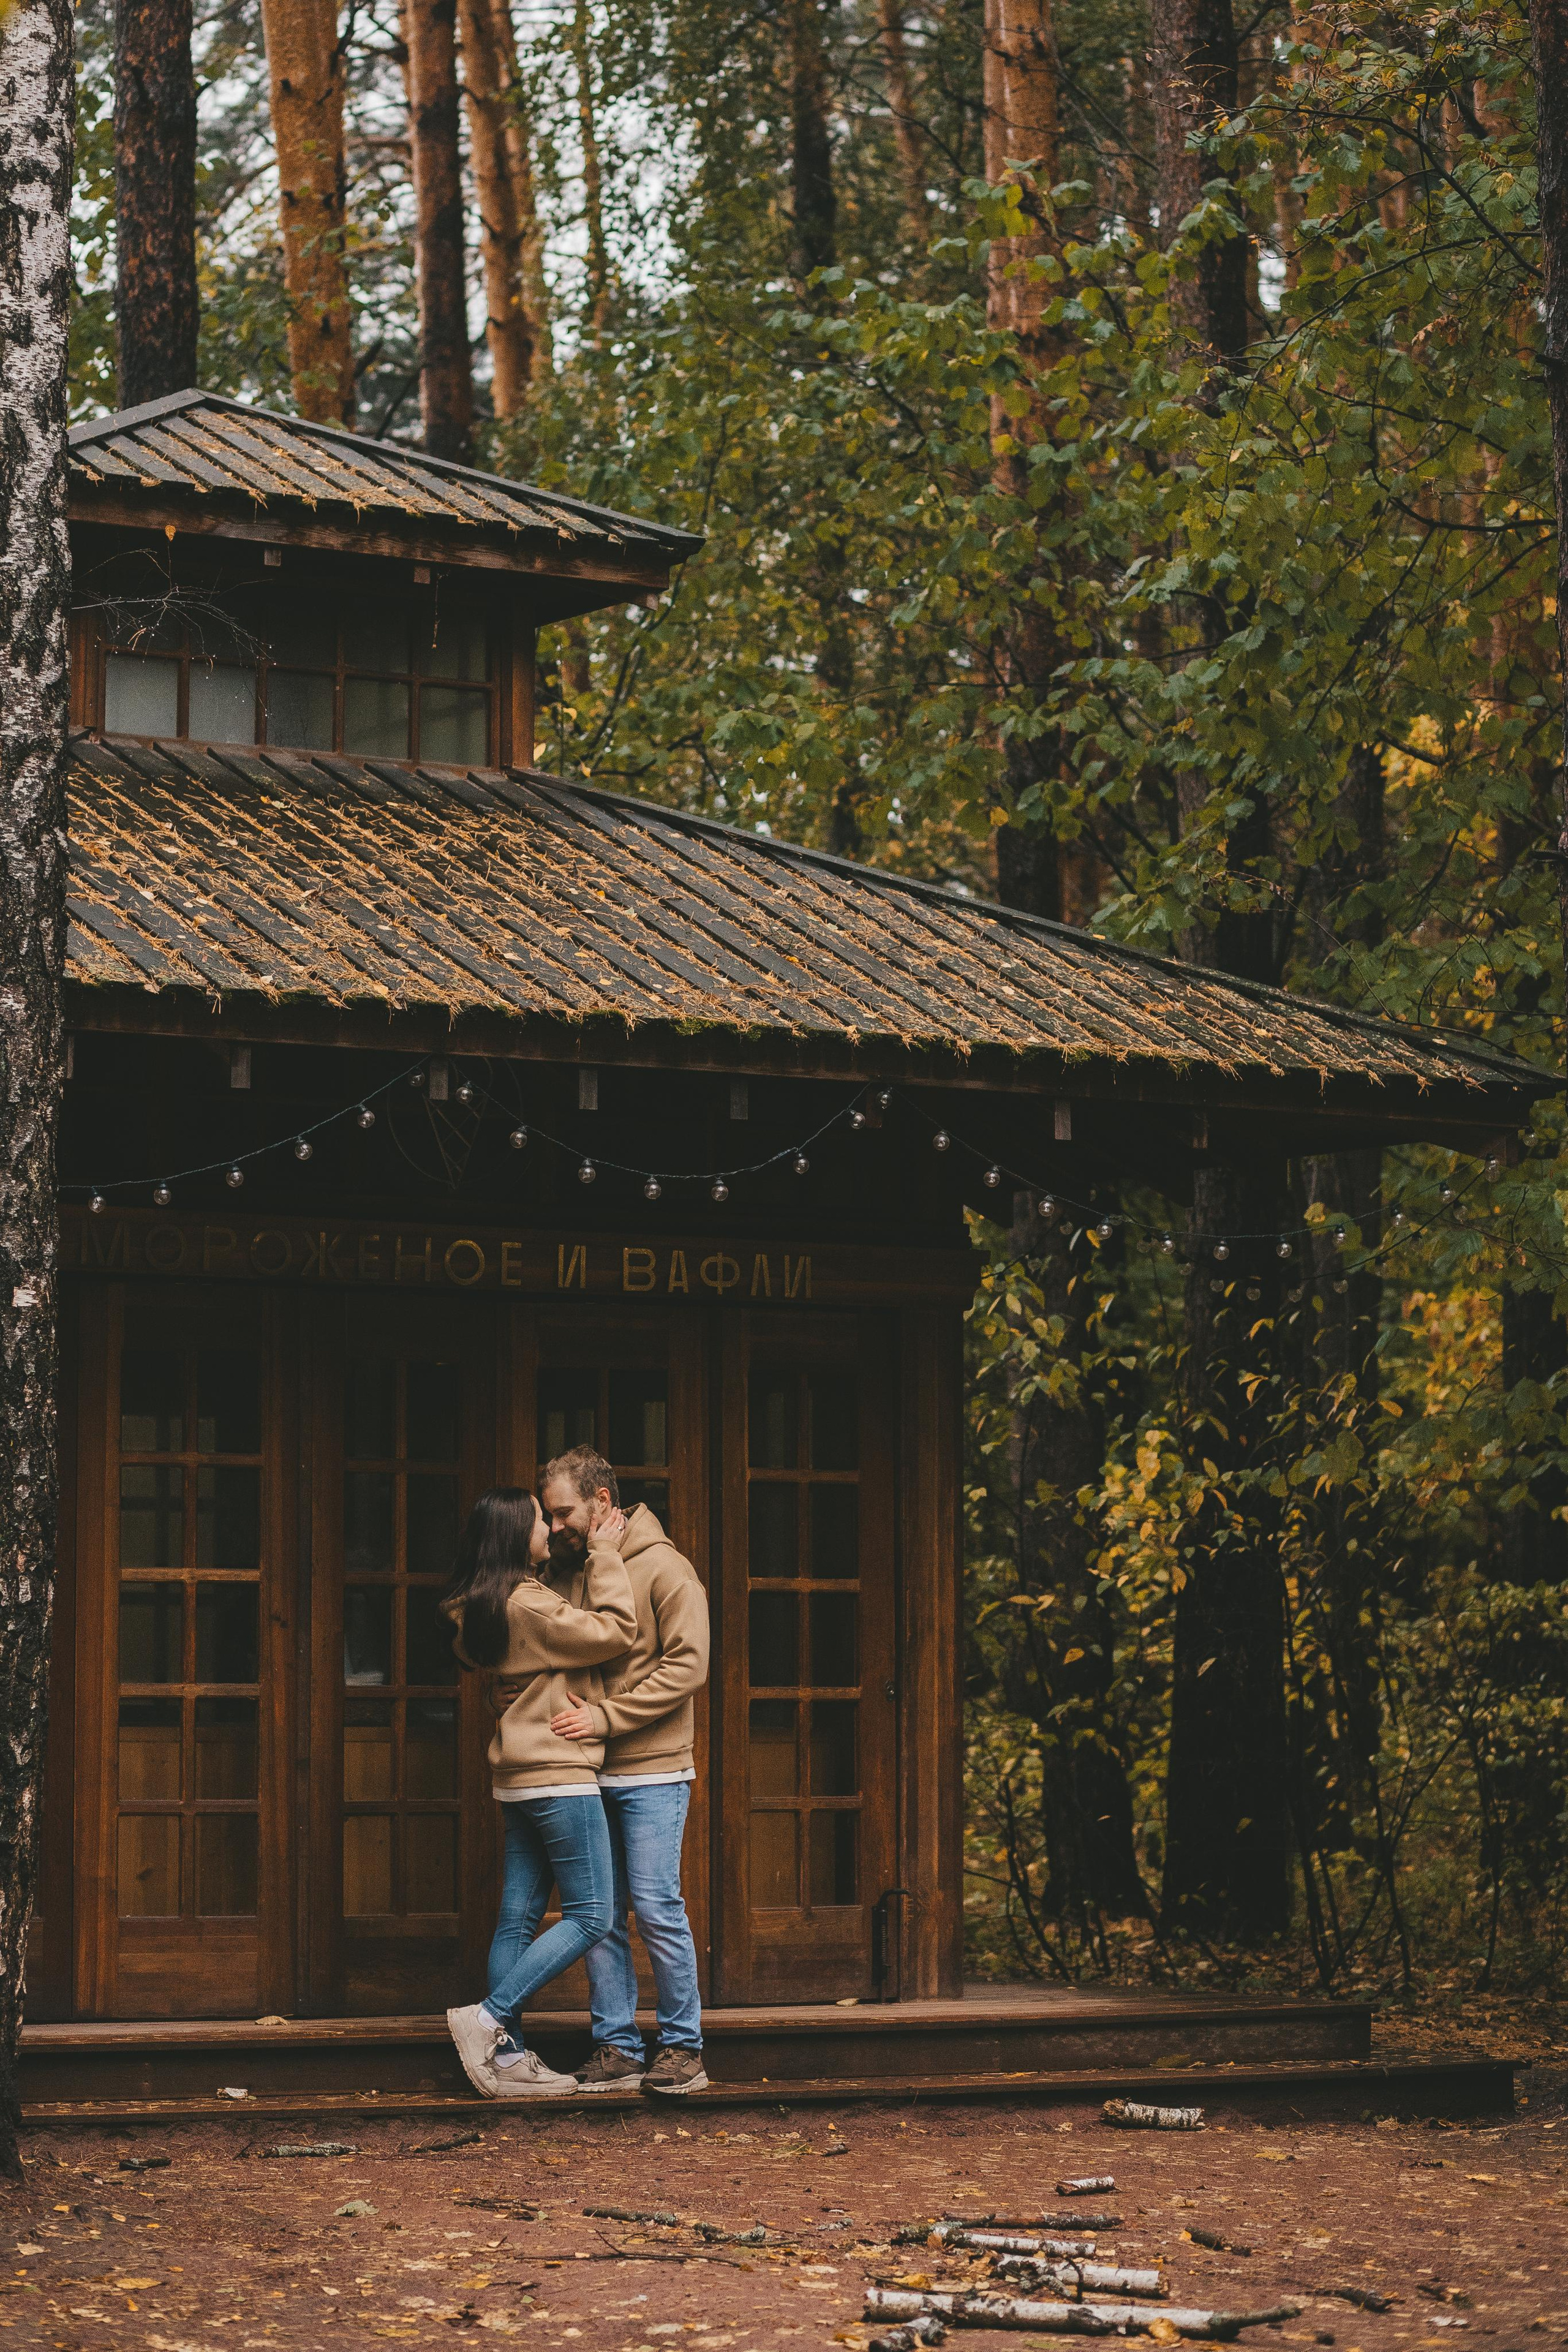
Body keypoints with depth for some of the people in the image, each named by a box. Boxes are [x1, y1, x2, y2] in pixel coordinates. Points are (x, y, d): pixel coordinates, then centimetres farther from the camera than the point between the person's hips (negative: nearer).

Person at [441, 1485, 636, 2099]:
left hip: (519, 1780, 9)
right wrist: (604, 1555, -7)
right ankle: (489, 2018, -8)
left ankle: (508, 2057, 8)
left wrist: (595, 1555, 12)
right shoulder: (529, 1606, -18)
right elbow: (615, 1631, -15)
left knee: (519, 1918, 8)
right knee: (589, 1916, -3)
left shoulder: (481, 1609, 10)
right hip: (560, 1777, -9)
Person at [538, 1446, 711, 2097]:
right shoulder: (572, 1572, 13)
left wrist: (606, 1717, -18)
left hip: (652, 1773, -6)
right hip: (591, 1774, 6)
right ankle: (617, 2046, 10)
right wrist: (572, 1708, 2)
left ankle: (683, 2047, 3)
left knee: (657, 1908, -7)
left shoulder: (662, 1568, -7)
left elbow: (687, 1666, -13)